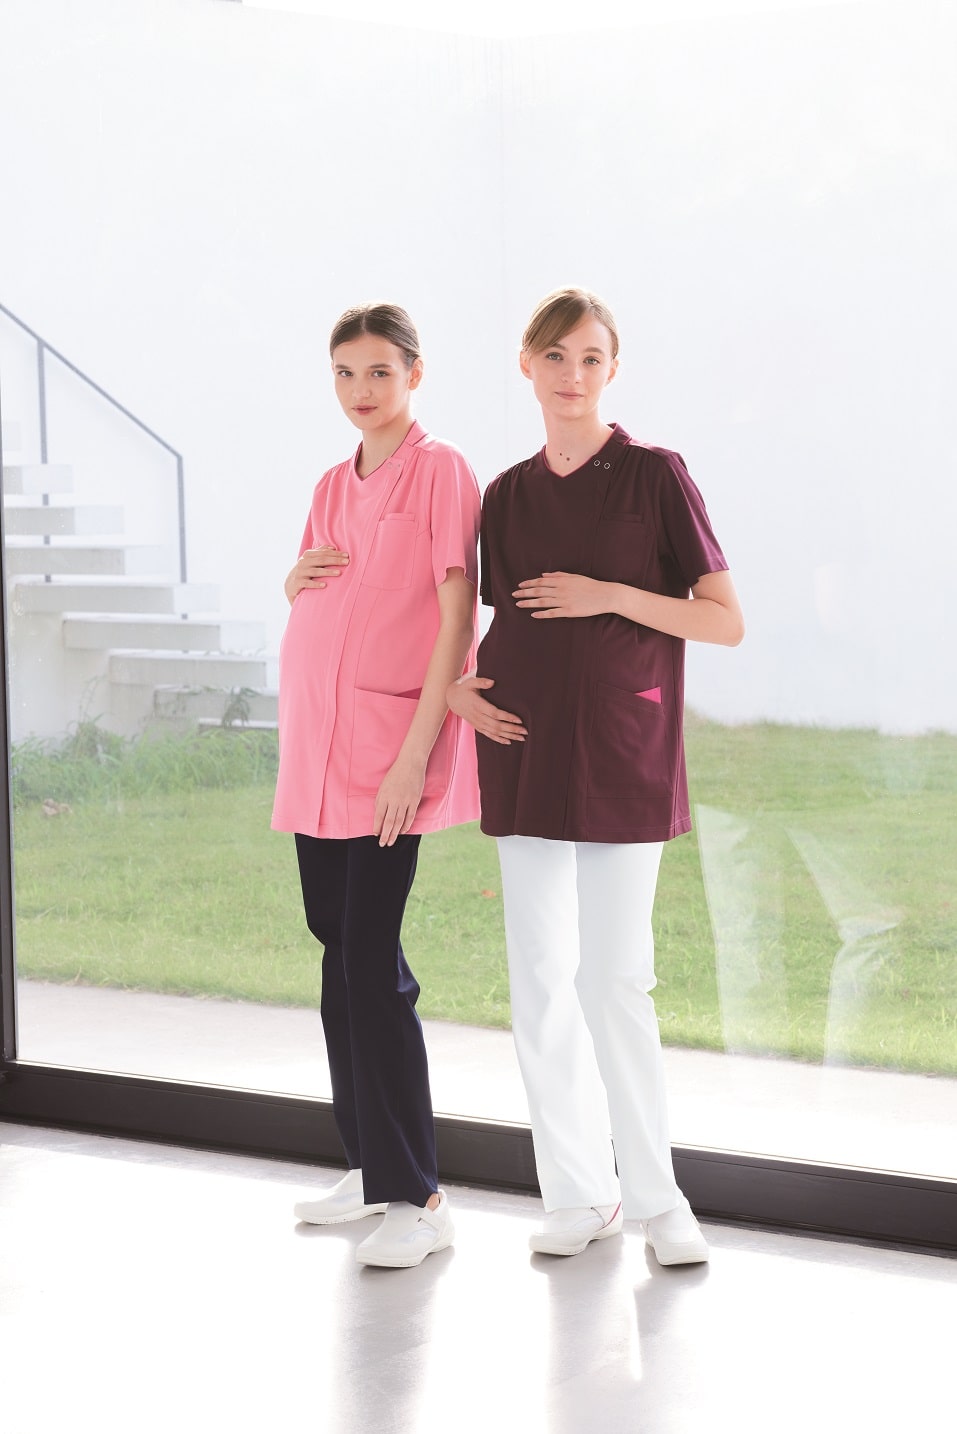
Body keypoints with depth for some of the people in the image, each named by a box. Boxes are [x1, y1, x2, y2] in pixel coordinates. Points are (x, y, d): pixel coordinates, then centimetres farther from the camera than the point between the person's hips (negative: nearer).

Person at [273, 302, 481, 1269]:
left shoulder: (440, 473, -5)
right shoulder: (332, 488, 17)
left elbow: (458, 616, -11)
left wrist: (416, 753, -17)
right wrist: (295, 580, 1)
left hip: (391, 753, -7)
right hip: (318, 753, 7)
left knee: (369, 962, -11)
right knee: (340, 950, 10)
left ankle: (417, 1199, -7)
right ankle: (373, 1167, 21)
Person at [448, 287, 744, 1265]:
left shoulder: (654, 476, -2)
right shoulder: (508, 495, 10)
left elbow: (726, 622, -5)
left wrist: (610, 595, -14)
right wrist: (455, 683, 4)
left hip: (621, 759, -4)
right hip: (526, 757, 4)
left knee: (615, 981, -4)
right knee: (539, 981, 4)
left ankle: (654, 1194, 10)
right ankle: (580, 1192, 15)